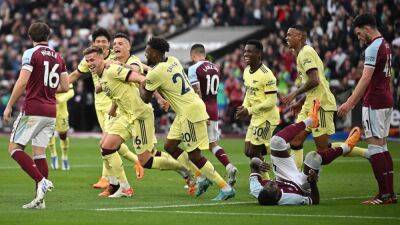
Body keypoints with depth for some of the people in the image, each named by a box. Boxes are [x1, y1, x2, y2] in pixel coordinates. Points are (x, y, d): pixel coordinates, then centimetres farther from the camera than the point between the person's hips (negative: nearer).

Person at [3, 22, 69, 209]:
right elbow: (65, 87, 13)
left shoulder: (31, 54, -7)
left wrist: (9, 106, -9)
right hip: (51, 111, 6)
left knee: (14, 148, 0)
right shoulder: (58, 58, 12)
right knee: (39, 153, 8)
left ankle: (41, 181, -18)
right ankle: (40, 199, 2)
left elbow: (22, 82, -15)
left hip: (33, 109, -6)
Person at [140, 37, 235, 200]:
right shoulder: (173, 61, 7)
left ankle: (226, 188, -2)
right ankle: (202, 177, 16)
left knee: (194, 155, -5)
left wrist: (141, 85, 16)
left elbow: (146, 98, -2)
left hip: (190, 111, -10)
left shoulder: (156, 73, -16)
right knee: (169, 146, 14)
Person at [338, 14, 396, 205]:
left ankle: (384, 194, -11)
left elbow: (366, 79, -23)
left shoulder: (373, 48, -14)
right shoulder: (385, 45, 17)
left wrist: (350, 103, -26)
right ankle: (390, 193, 11)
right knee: (382, 146, 12)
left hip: (374, 103, -10)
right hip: (386, 101, 10)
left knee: (375, 147, -8)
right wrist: (352, 100, 28)